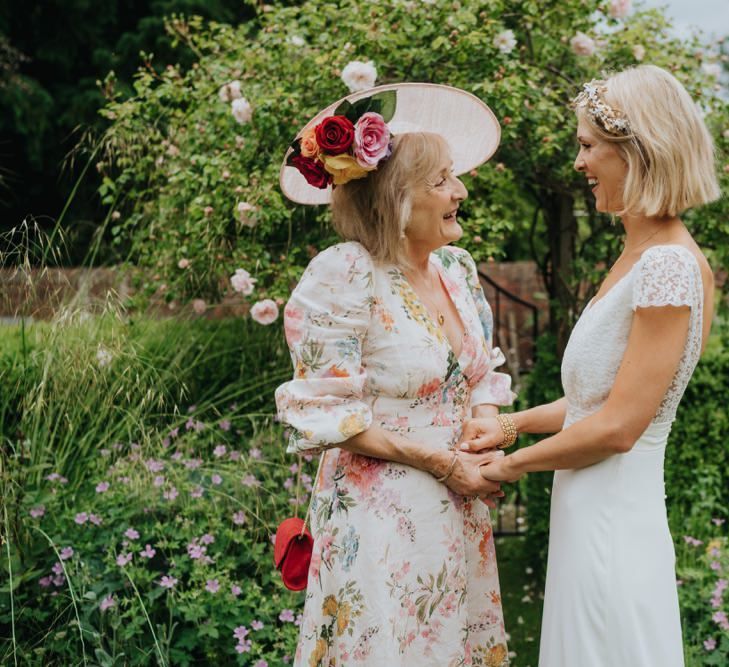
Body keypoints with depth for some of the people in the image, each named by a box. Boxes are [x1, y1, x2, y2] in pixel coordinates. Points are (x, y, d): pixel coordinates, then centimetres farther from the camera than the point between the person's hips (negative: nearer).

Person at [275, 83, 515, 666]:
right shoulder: (345, 278, -15)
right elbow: (329, 416, -16)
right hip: (382, 522, -6)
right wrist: (442, 462, -16)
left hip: (460, 512, 6)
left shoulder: (457, 268, 4)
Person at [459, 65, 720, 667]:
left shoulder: (669, 267, -18)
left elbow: (618, 426, -20)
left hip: (613, 526, -9)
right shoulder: (640, 257, 12)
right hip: (588, 521, 9)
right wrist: (512, 423, 12)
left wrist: (511, 464, -8)